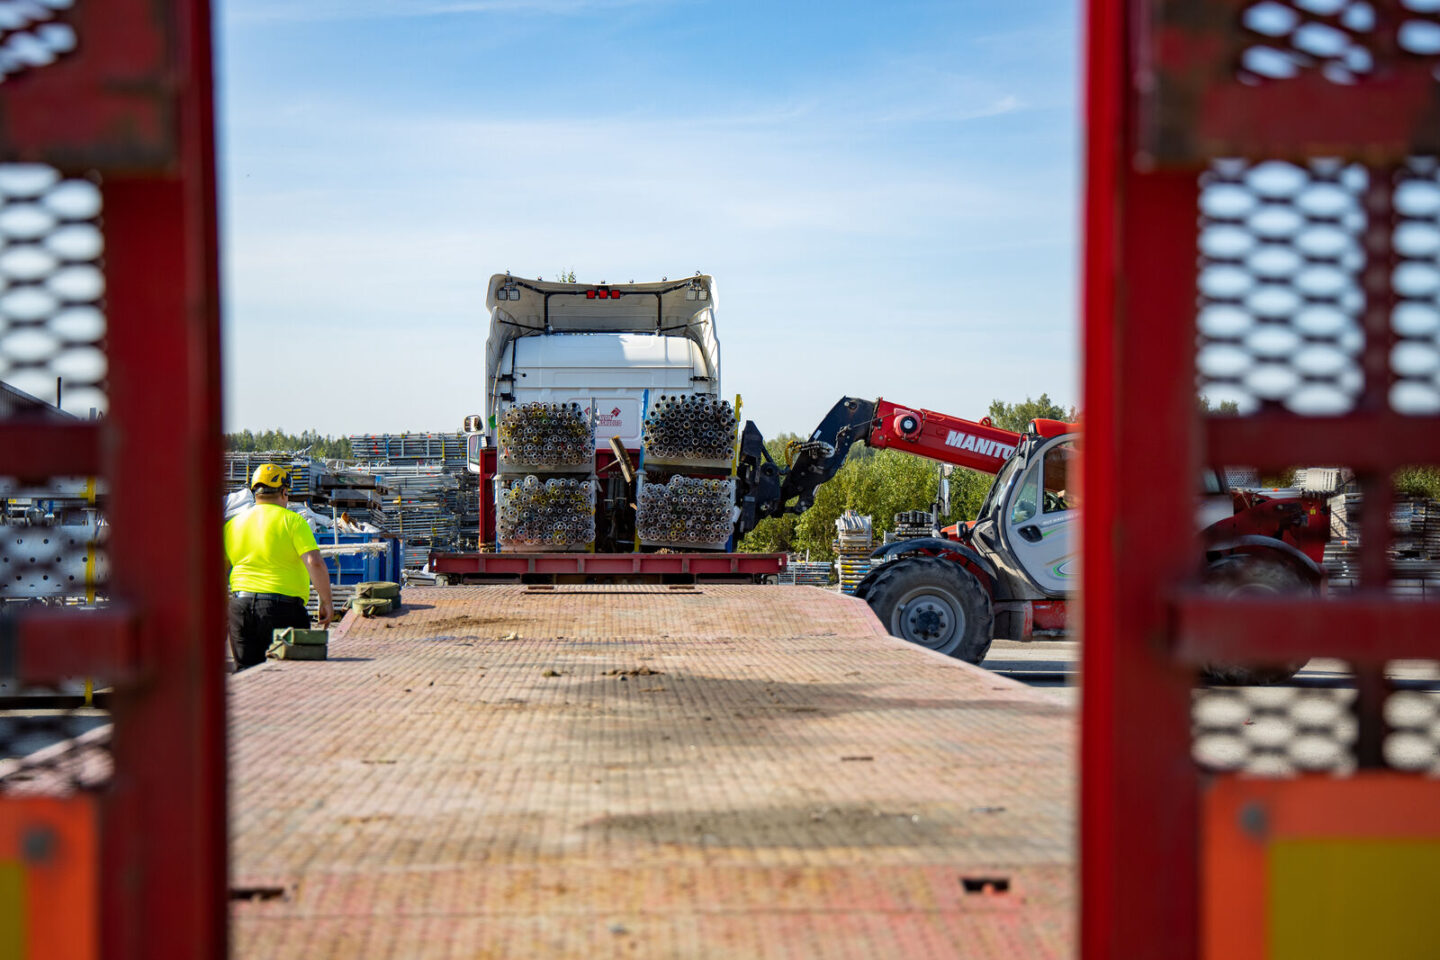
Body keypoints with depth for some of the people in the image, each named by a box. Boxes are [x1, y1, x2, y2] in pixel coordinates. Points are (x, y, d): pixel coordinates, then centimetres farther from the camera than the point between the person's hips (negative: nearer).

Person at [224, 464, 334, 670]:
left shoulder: (232, 525, 12)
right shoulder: (292, 521, -4)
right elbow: (315, 563, -15)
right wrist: (326, 603, -7)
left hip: (240, 605, 5)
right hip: (282, 606, -5)